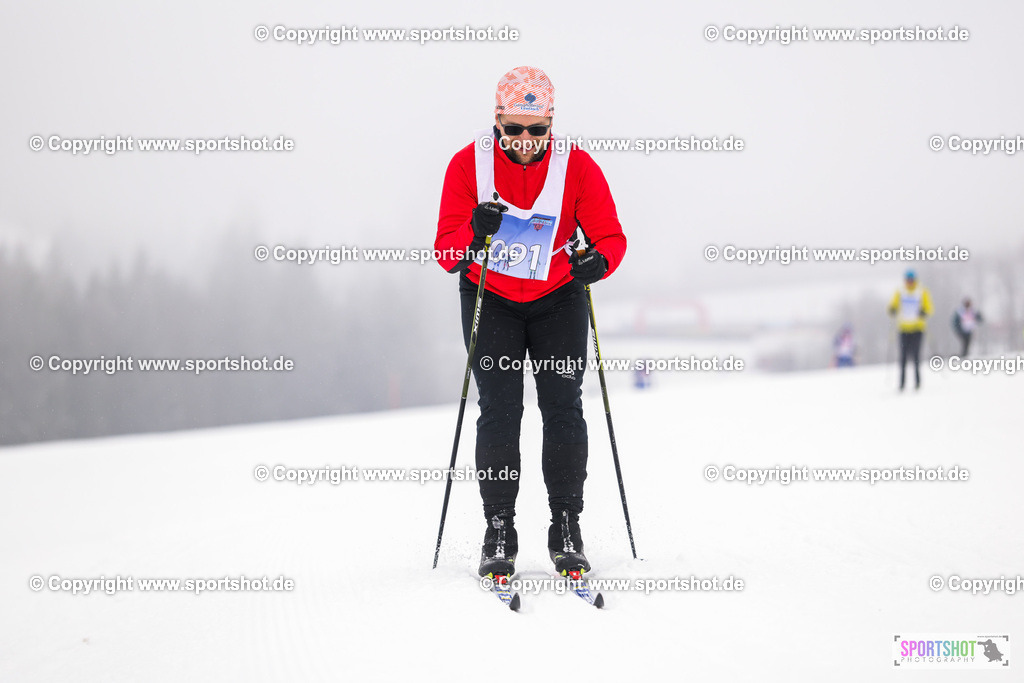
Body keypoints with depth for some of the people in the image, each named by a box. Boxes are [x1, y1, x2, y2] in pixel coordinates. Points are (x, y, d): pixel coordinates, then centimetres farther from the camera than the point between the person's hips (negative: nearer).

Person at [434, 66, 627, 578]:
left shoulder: (576, 167, -12)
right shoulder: (468, 164, -12)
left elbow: (610, 235, -8)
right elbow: (445, 252, -11)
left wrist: (598, 260, -30)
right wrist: (472, 232, -33)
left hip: (558, 299, 0)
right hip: (490, 298, 0)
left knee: (563, 408, -4)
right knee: (499, 411, -6)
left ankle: (566, 528, 5)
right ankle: (499, 532, 2)